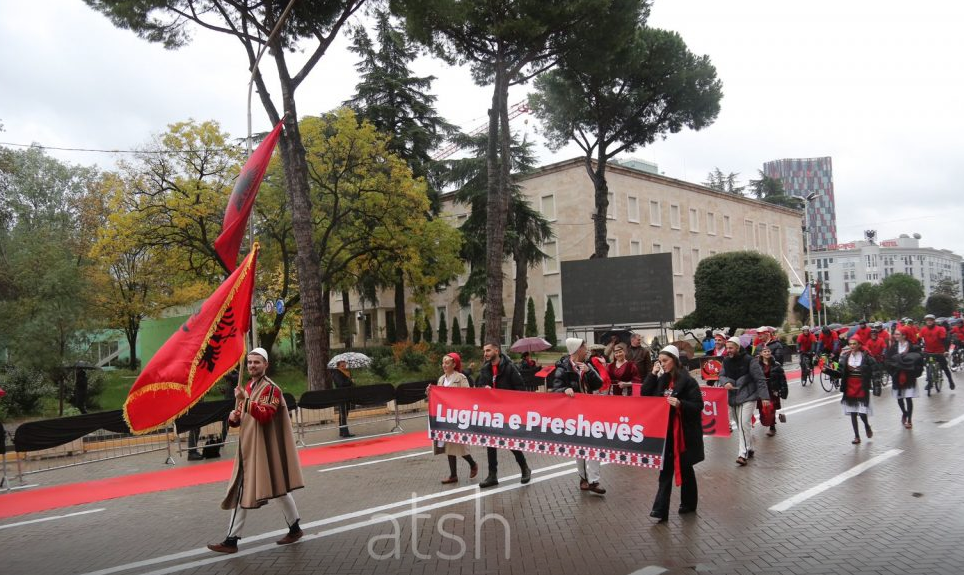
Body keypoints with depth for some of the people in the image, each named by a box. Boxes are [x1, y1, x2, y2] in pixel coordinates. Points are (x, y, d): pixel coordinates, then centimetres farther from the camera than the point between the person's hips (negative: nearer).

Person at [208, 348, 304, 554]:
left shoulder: (271, 389, -13)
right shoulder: (247, 388, 13)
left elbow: (265, 416, -25)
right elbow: (241, 418, 19)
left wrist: (246, 400, -35)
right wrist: (233, 417, -4)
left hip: (265, 449, -8)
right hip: (248, 447, 8)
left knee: (279, 488, 2)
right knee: (241, 491, 9)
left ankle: (295, 528, 19)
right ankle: (231, 539, 16)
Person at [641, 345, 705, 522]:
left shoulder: (687, 381, -13)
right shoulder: (661, 379, 6)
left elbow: (698, 406, -14)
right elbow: (645, 395, 1)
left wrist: (680, 404, -31)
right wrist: (652, 374, -5)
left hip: (684, 431, -5)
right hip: (665, 431, 5)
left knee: (685, 468, 11)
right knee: (665, 469, 1)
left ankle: (689, 503, 30)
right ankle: (660, 509, -2)